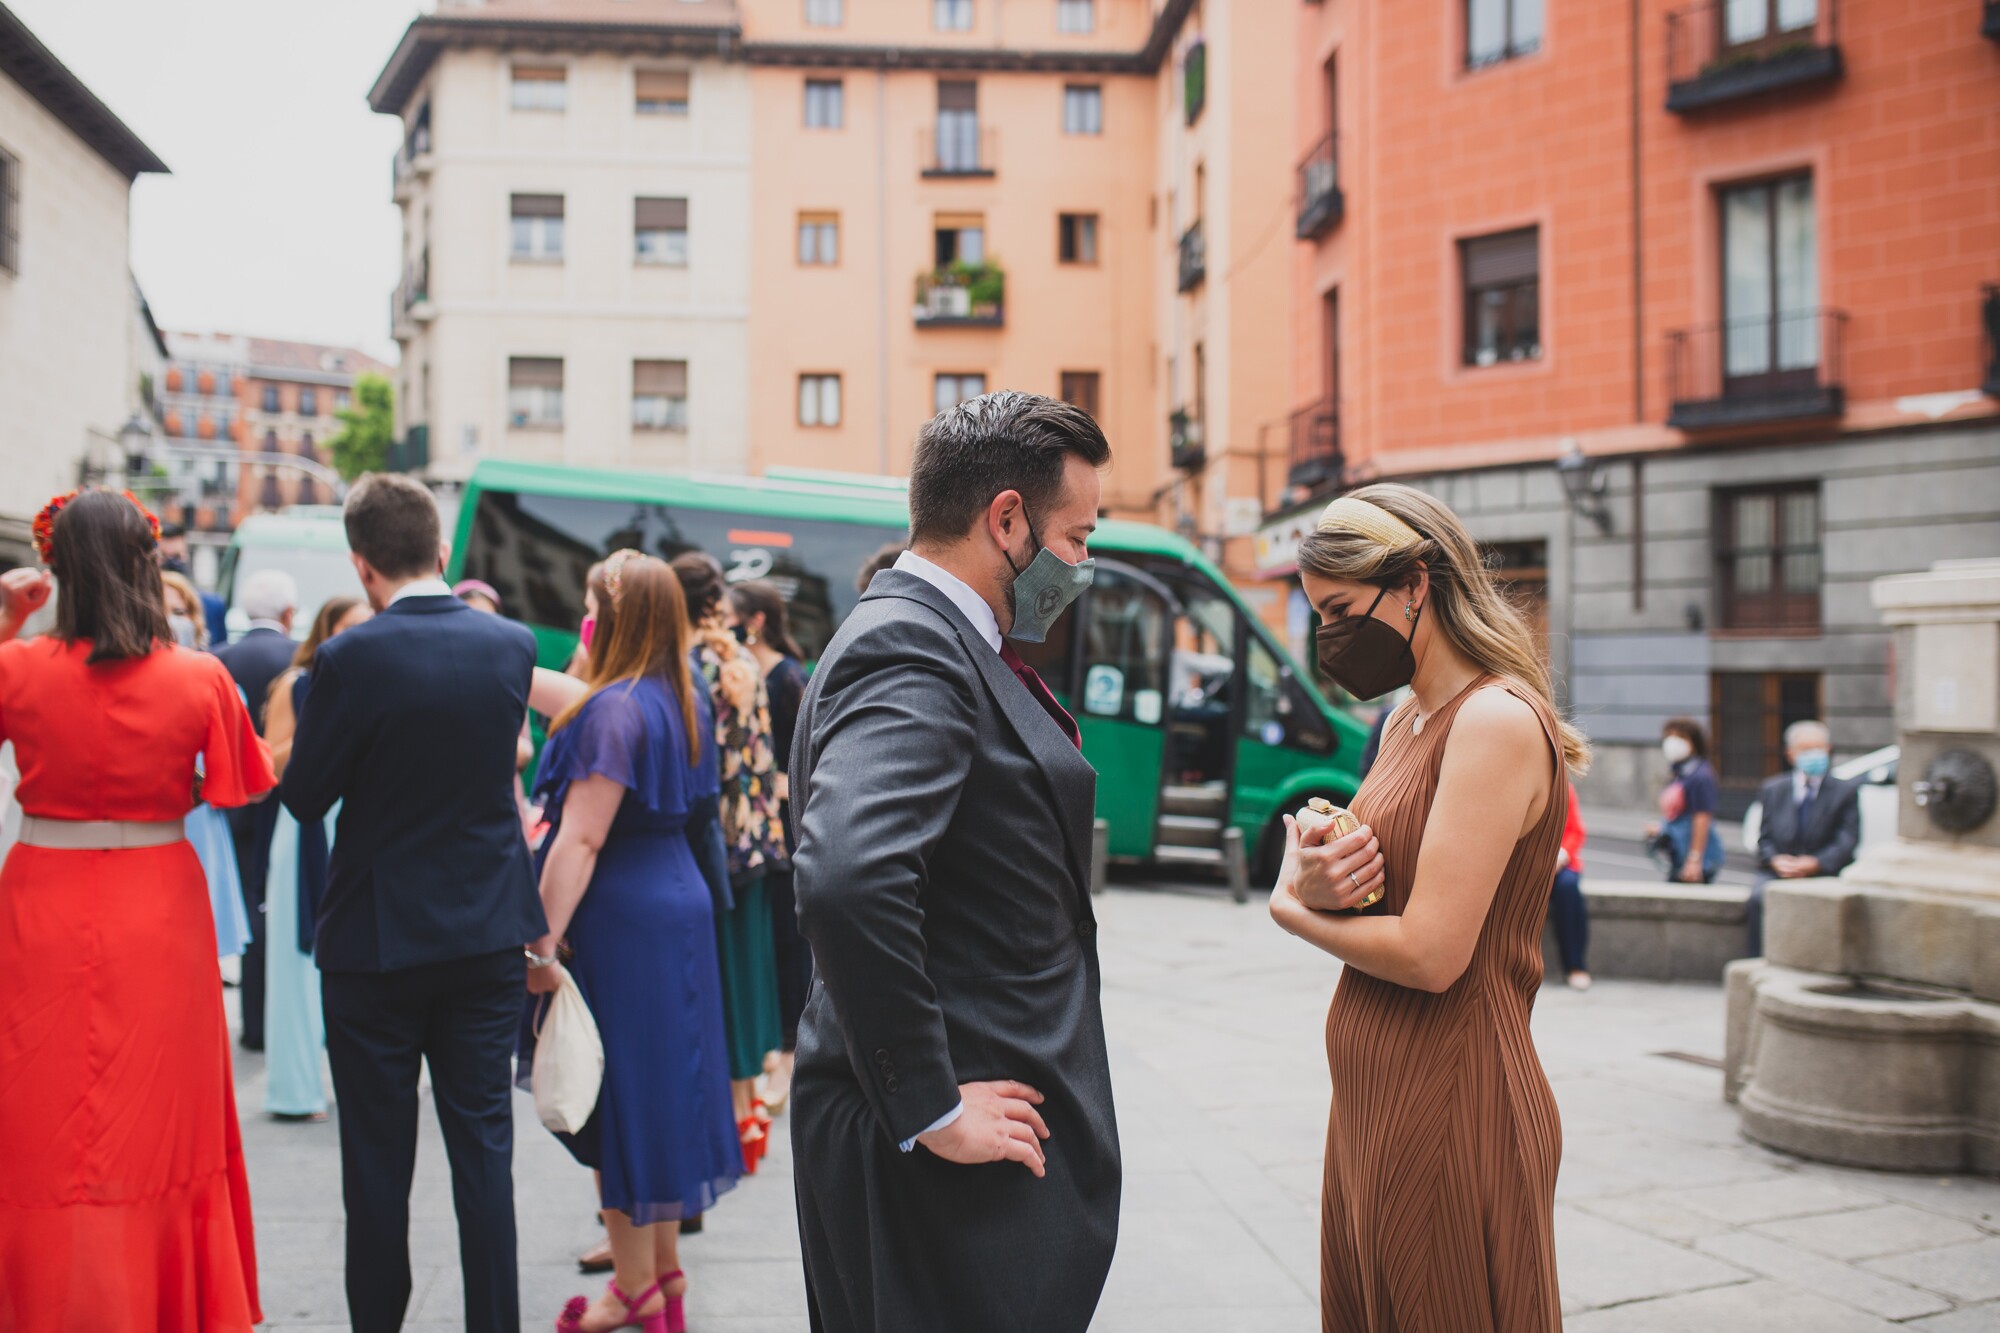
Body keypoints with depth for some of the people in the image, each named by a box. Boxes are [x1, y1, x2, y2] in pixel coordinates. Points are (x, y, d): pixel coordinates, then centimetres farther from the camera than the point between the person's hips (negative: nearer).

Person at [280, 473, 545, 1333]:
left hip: (376, 939, -3)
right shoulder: (510, 644, -3)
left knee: (377, 1157, 9)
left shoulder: (350, 659, -16)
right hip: (489, 933, 4)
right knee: (483, 1144, 10)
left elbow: (303, 798, -8)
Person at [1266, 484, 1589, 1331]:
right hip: (1376, 1100, 9)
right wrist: (1319, 886, -8)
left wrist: (1291, 907, -6)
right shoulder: (1407, 721, 13)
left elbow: (1430, 953, -23)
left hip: (1449, 1110, -9)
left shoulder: (1496, 721, -17)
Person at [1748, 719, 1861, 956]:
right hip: (1777, 873, 2)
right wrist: (1775, 861, -10)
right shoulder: (1773, 790, 17)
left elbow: (1848, 841, -1)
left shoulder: (1845, 791, 9)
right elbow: (1764, 838, 13)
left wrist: (1815, 863, -17)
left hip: (1823, 874, -2)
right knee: (1759, 898, -30)